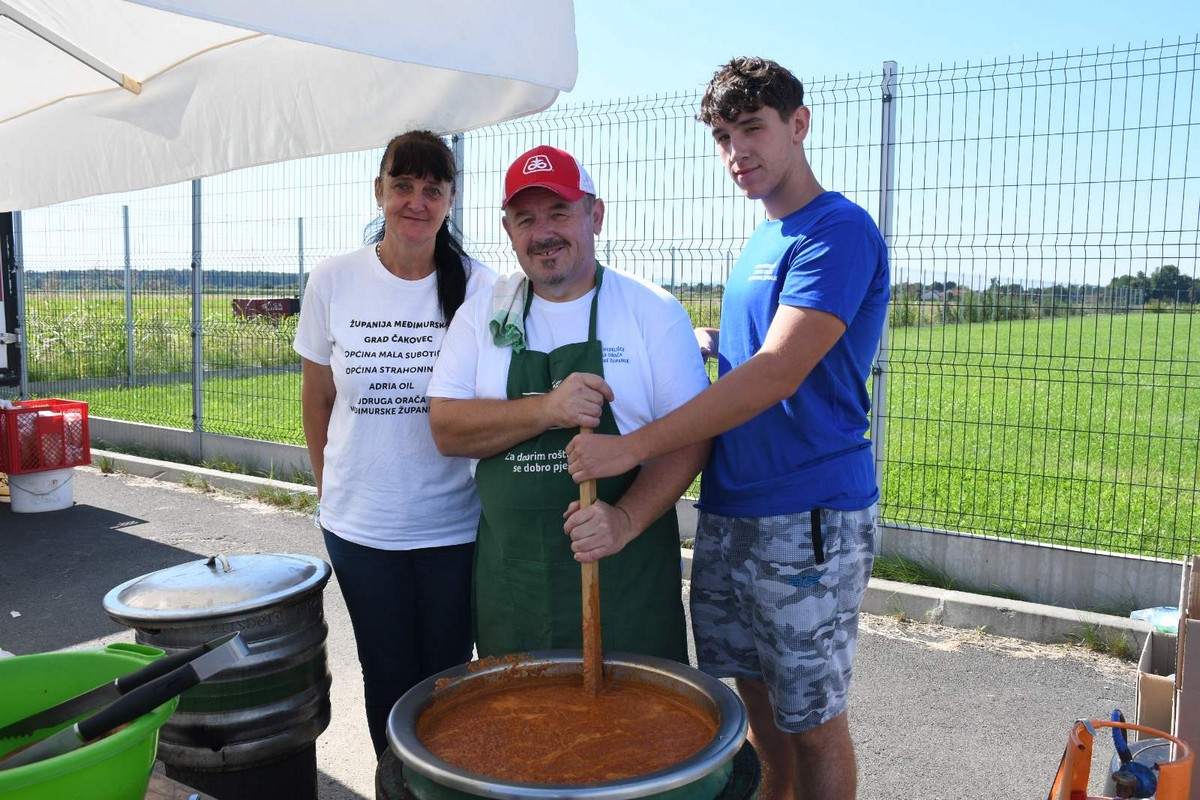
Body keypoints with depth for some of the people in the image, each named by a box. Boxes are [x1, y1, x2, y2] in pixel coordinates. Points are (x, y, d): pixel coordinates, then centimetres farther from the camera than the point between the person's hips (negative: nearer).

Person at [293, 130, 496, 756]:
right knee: (388, 679, 16)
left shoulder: (479, 288, -6)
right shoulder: (333, 281, -3)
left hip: (455, 525, -1)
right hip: (359, 526, 2)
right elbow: (318, 396, 8)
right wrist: (328, 488, 11)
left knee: (447, 680, 11)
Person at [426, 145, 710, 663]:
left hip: (629, 574, -2)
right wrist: (546, 410, -20)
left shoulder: (654, 311, -2)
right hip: (511, 577, 2)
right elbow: (447, 430, -4)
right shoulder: (482, 315, 5)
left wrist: (627, 519, -21)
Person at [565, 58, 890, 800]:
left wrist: (631, 448, -28)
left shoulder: (838, 231, -13)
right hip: (728, 511, 8)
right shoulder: (762, 241, 14)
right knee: (758, 696, 18)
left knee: (810, 721, 7)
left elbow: (778, 372, -24)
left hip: (807, 518, -7)